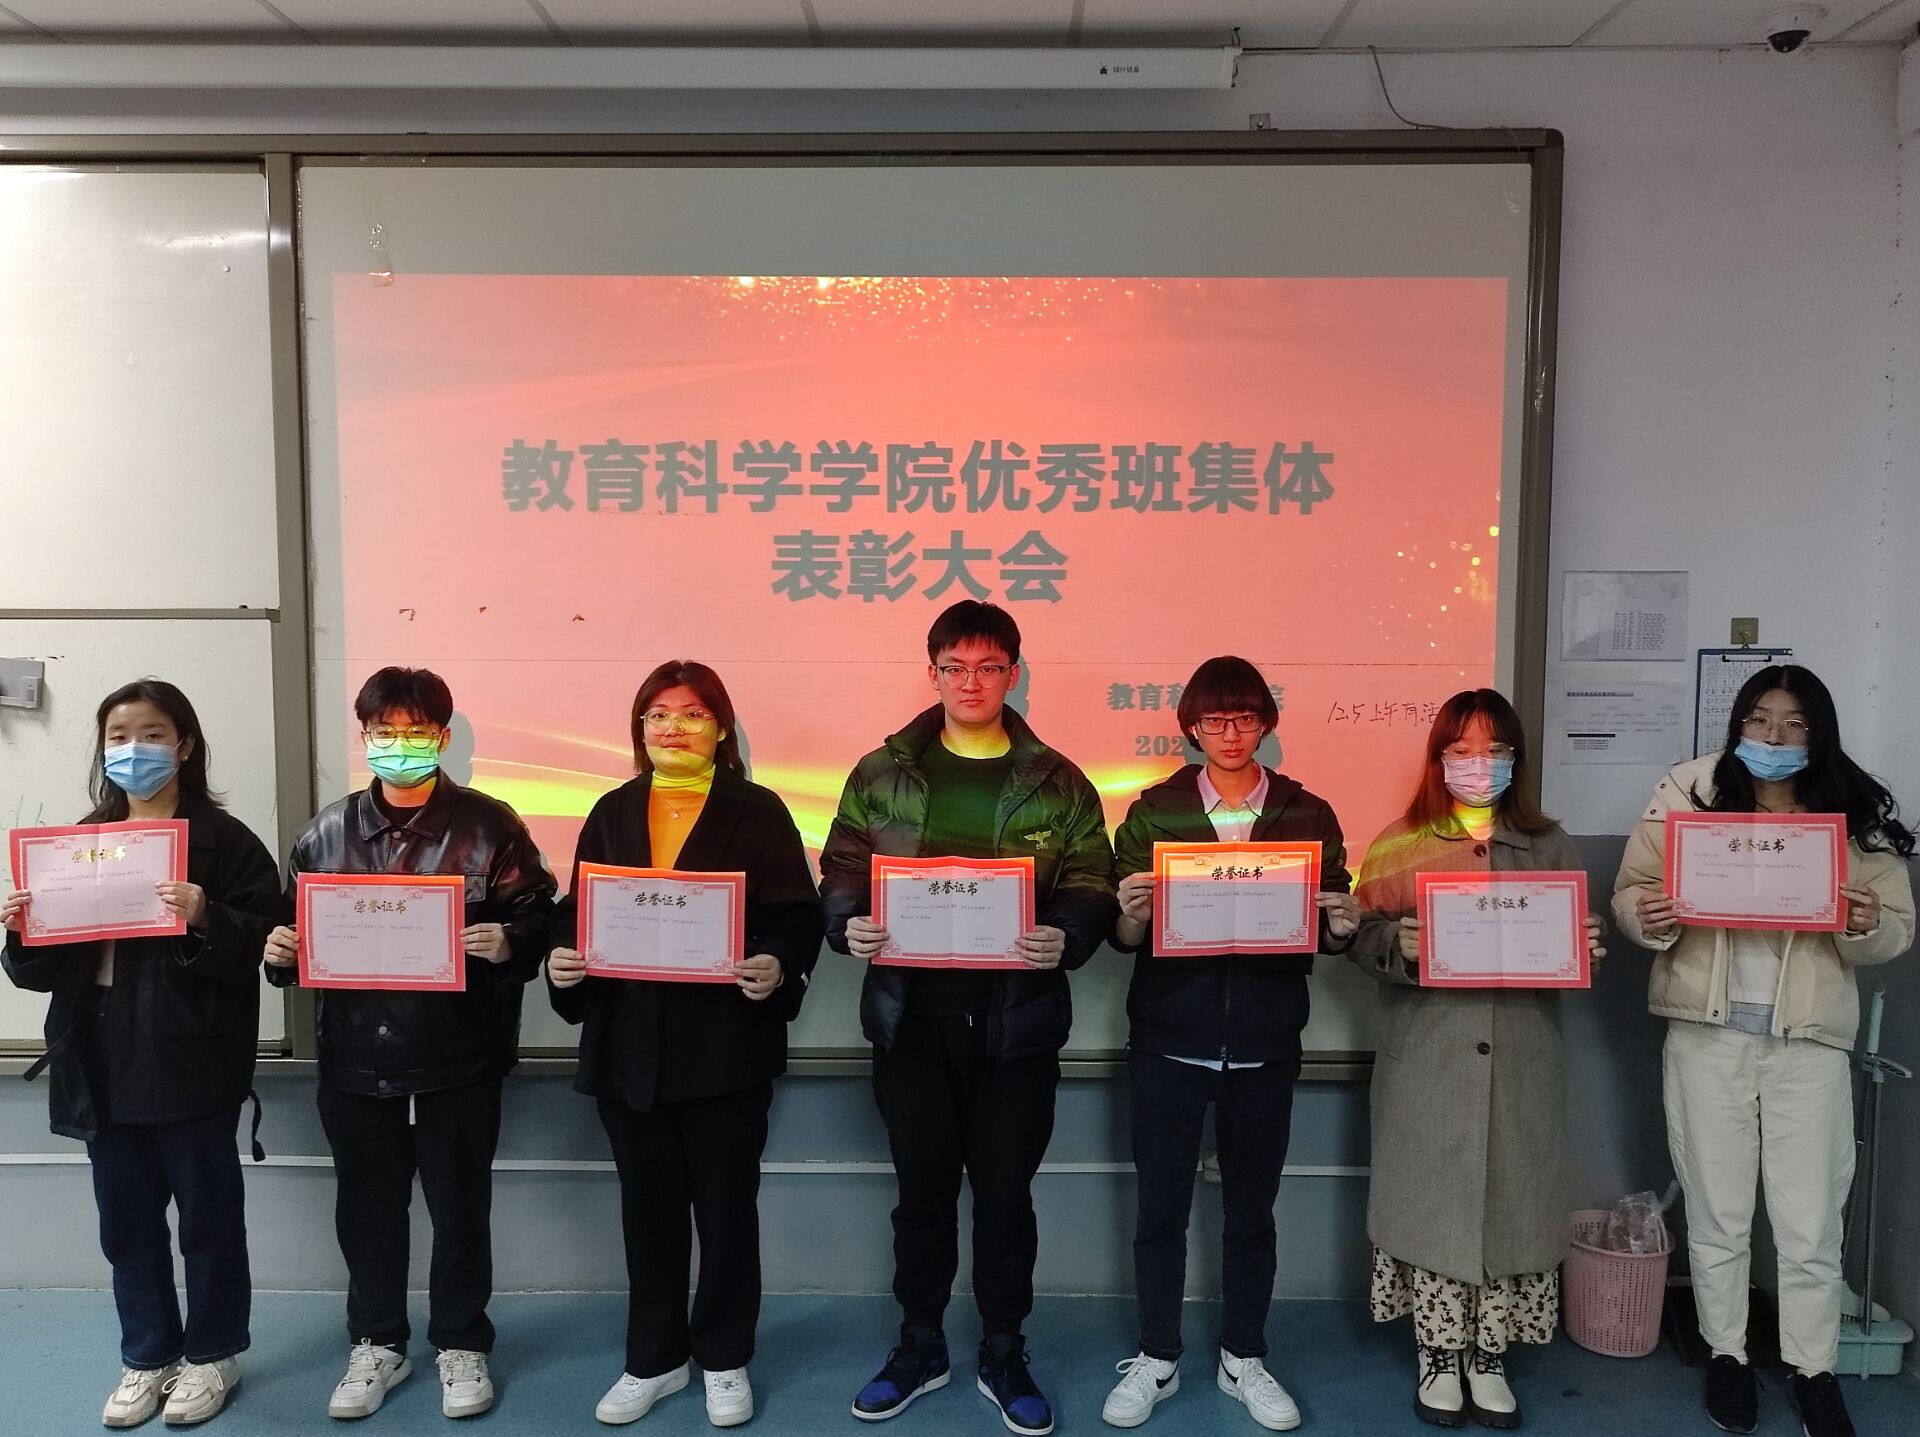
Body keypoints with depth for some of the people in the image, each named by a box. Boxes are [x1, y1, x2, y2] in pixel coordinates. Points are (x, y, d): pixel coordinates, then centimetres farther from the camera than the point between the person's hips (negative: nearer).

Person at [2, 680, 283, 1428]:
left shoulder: (223, 840, -8)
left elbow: (263, 945, -14)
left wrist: (204, 918, -30)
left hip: (191, 1068, -5)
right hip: (102, 1067, 6)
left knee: (208, 1218, 9)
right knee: (126, 1225, 16)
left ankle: (212, 1353, 27)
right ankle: (147, 1357, 33)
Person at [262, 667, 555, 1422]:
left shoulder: (489, 824, -5)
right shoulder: (328, 831, 5)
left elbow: (540, 919, -4)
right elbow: (294, 925, 13)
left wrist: (509, 944, -24)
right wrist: (279, 950, -8)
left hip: (458, 1063, -3)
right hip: (356, 1062, 3)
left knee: (460, 1210, 11)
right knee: (367, 1211, 16)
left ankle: (462, 1345, 30)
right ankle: (376, 1344, 35)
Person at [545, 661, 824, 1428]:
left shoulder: (758, 811, -1)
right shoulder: (612, 813, 10)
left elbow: (797, 915, -6)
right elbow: (577, 910, 10)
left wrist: (776, 968, -24)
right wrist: (561, 957, -9)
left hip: (726, 1044, -3)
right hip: (628, 1045, 3)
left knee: (726, 1206, 8)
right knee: (649, 1206, 14)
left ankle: (724, 1359, 26)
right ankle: (653, 1359, 30)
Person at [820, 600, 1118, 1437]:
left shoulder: (1057, 783, 2)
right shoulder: (881, 774, 4)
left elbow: (1092, 889, -1)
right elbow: (841, 873, 5)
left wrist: (1065, 938, -22)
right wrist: (850, 923, -16)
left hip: (1018, 1019, -1)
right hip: (911, 1015, 1)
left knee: (1005, 1191, 9)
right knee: (923, 1188, 13)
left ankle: (1003, 1357, 27)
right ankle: (920, 1347, 31)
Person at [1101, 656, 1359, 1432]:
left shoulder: (1308, 814, 3)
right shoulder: (1153, 812, 0)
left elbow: (1327, 934, 6)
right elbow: (1124, 939, 0)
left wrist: (1342, 926, -15)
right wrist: (1131, 914, -22)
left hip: (1264, 1044, 1)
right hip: (1168, 1039, -1)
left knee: (1251, 1208, 13)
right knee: (1160, 1208, 8)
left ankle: (1243, 1358, 29)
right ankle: (1156, 1358, 25)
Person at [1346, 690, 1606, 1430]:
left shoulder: (1551, 847, 9)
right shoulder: (1398, 845, 2)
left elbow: (1576, 941, 11)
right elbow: (1362, 937, -3)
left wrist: (1587, 948, -11)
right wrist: (1399, 944, -23)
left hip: (1521, 1061, 2)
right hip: (1428, 1062, -2)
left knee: (1512, 1199, 5)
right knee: (1432, 1199, 3)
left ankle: (1488, 1359, 21)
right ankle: (1440, 1358, 18)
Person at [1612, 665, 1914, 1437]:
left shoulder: (1858, 815, 0)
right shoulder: (1689, 793, -4)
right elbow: (1629, 889, -1)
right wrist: (1648, 916, -23)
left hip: (1809, 1040, 1)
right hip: (1708, 1034, 0)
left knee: (1810, 1223, 9)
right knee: (1717, 1213, 13)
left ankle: (1813, 1368, 29)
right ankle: (1726, 1352, 31)